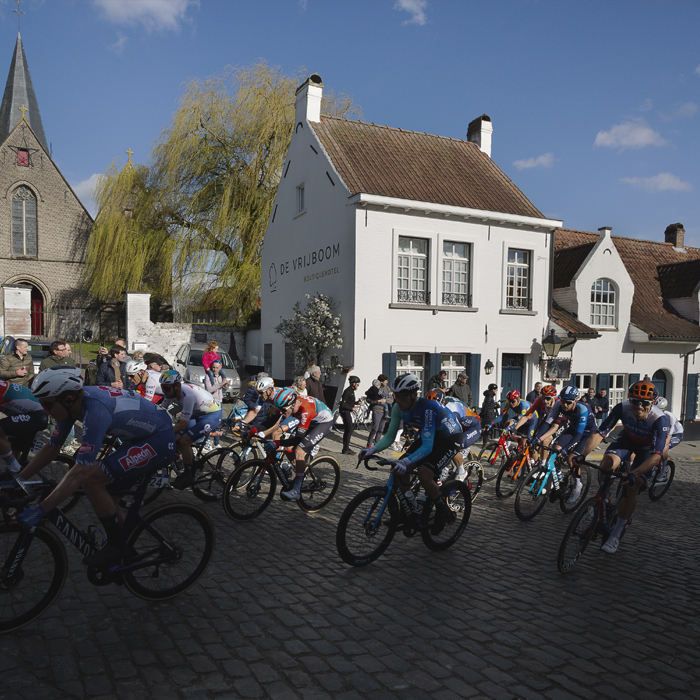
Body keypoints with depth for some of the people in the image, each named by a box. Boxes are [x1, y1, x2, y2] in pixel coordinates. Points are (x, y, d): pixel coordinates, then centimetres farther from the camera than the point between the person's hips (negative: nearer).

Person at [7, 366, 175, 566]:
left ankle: (116, 545, -1)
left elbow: (81, 472, -34)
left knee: (91, 480, -19)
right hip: (141, 436, 9)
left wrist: (39, 511, -32)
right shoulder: (72, 401, -6)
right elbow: (52, 448, 6)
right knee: (106, 499, 10)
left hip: (160, 441, -9)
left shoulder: (95, 410, -32)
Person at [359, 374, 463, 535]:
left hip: (450, 439, -7)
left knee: (424, 474, -26)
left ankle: (442, 510, 0)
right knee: (399, 470, -8)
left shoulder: (427, 408, -36)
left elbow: (427, 447, -39)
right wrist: (372, 450, -26)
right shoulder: (399, 409, -15)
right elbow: (389, 436, -8)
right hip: (431, 436, 7)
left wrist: (407, 461, -53)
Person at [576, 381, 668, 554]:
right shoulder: (622, 408, -31)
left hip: (647, 447, -2)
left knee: (632, 488, -12)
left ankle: (615, 535, 1)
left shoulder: (660, 419, -37)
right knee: (607, 463, -29)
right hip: (627, 438, 2)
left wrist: (634, 474, -54)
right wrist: (583, 455, -43)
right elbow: (600, 433, -30)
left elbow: (657, 455, -42)